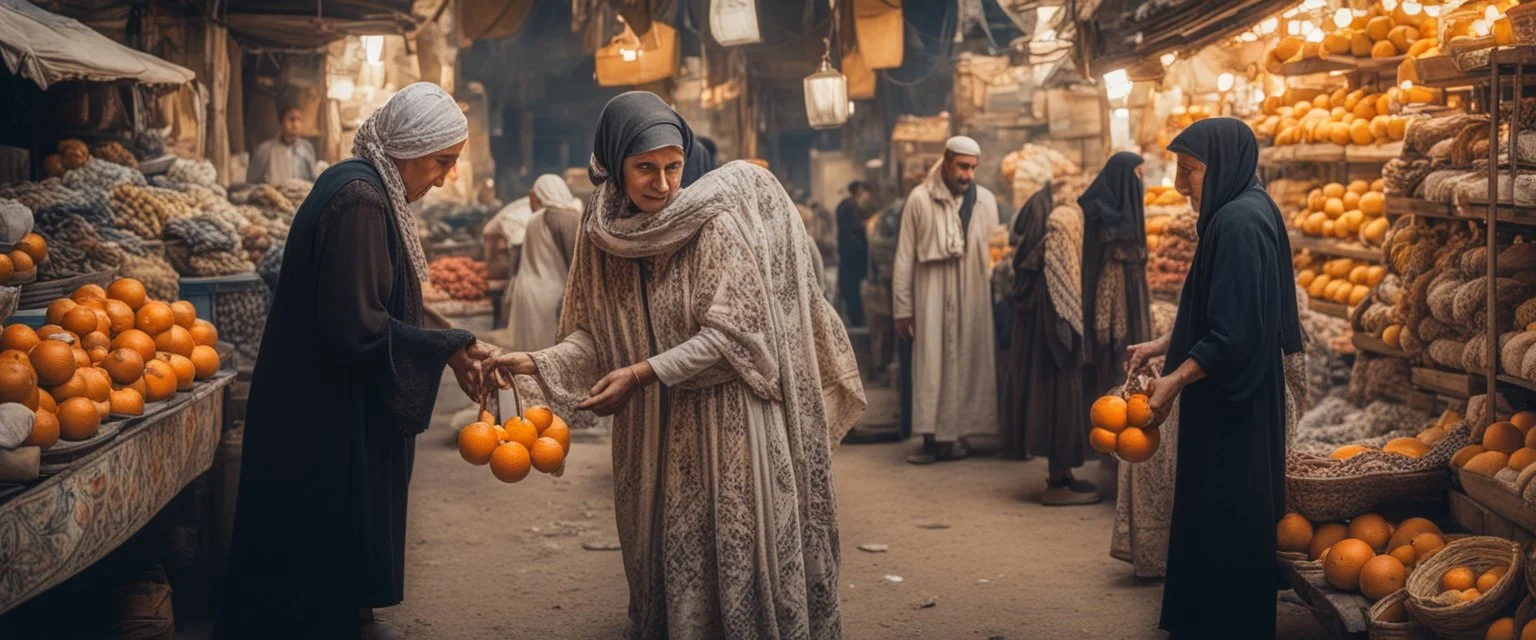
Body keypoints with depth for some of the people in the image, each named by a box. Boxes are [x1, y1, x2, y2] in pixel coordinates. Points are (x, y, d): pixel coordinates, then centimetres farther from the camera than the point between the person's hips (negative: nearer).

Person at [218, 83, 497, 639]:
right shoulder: (360, 200, -22)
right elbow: (355, 327, -27)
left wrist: (451, 349, 12)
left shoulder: (366, 188, 10)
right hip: (328, 423, -10)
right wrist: (446, 351, -19)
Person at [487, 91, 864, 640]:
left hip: (725, 425, -4)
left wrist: (642, 374, -18)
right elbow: (594, 333, 5)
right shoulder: (604, 235, 1)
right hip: (653, 436, 4)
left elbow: (731, 335, -15)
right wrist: (539, 364, -11)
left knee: (733, 560, 2)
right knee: (663, 562, 11)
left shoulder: (715, 222, -12)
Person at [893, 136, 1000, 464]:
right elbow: (905, 258, -1)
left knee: (969, 362, 4)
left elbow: (995, 252, 7)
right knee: (931, 365, -3)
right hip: (932, 298, -2)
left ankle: (956, 433, 12)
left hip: (973, 298, 3)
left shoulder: (985, 200, 5)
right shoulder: (920, 199, -2)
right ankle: (933, 437, 1)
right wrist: (902, 309, -2)